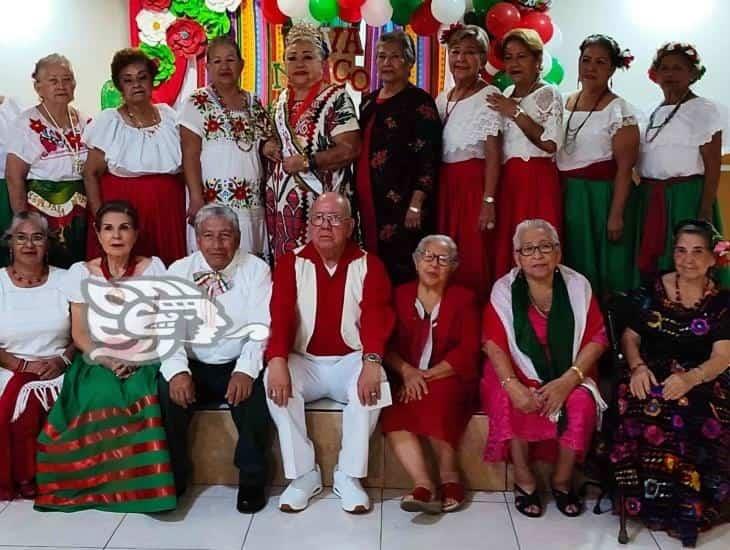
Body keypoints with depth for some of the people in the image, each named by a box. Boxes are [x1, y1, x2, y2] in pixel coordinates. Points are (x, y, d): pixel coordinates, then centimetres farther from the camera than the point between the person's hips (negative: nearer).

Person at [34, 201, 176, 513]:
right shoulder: (81, 272, 6)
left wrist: (136, 358, -13)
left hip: (144, 362, -1)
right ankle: (100, 482, -11)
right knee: (101, 398, -31)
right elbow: (79, 332, 4)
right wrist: (105, 359, -13)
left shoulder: (153, 268, 3)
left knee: (140, 398, -32)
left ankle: (144, 483, -15)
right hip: (98, 362, 1)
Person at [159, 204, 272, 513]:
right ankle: (172, 479, -3)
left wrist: (246, 370, -25)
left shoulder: (256, 270, 0)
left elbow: (261, 325, -9)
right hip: (193, 367, 2)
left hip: (238, 368, -1)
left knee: (254, 395, -30)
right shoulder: (179, 271, 5)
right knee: (167, 393, -26)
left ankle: (251, 481, -7)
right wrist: (177, 371, -22)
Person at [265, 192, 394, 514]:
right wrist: (277, 360, -30)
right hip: (304, 361, 1)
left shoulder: (368, 265, 0)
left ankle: (349, 475, -14)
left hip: (351, 361, -1)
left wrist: (371, 362, -33)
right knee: (276, 383, -29)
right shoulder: (291, 263, 1)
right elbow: (280, 315, -11)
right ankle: (304, 473, -14)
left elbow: (376, 316, -14)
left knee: (371, 386, -32)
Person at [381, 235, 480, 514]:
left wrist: (428, 375, -14)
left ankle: (449, 477, -16)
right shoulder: (400, 295, 13)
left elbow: (467, 351, -3)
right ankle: (425, 485, -30)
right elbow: (386, 344, 5)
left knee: (435, 400, -34)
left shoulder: (464, 299, 8)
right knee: (393, 415, -28)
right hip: (407, 381, 2)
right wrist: (407, 372, -15)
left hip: (449, 380, -2)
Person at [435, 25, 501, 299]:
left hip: (474, 183, -6)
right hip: (444, 184, 6)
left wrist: (488, 200, -18)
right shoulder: (442, 98, 13)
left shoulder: (488, 95, -6)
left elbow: (493, 152, -12)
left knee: (473, 261, -3)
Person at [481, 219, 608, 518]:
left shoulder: (577, 285, -2)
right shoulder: (504, 289, -5)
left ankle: (562, 479, -6)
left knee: (582, 403, -28)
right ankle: (524, 480, -12)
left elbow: (597, 339, -5)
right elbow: (494, 344, -11)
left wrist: (568, 380, -20)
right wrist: (512, 385, -29)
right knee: (509, 401, -31)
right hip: (518, 373, -1)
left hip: (567, 375, 1)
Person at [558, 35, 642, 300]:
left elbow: (624, 167, -11)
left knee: (605, 272, 0)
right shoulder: (564, 104, 10)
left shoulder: (619, 110, -8)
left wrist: (616, 215, -16)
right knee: (573, 270, 11)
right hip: (567, 196, 6)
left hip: (603, 196, -5)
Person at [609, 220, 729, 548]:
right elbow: (630, 337, 10)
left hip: (703, 382, 0)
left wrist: (690, 378, -25)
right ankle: (654, 503, -14)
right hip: (652, 376, 1)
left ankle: (691, 510, -10)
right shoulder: (651, 291, 8)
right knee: (643, 417, -34)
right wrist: (637, 366, -12)